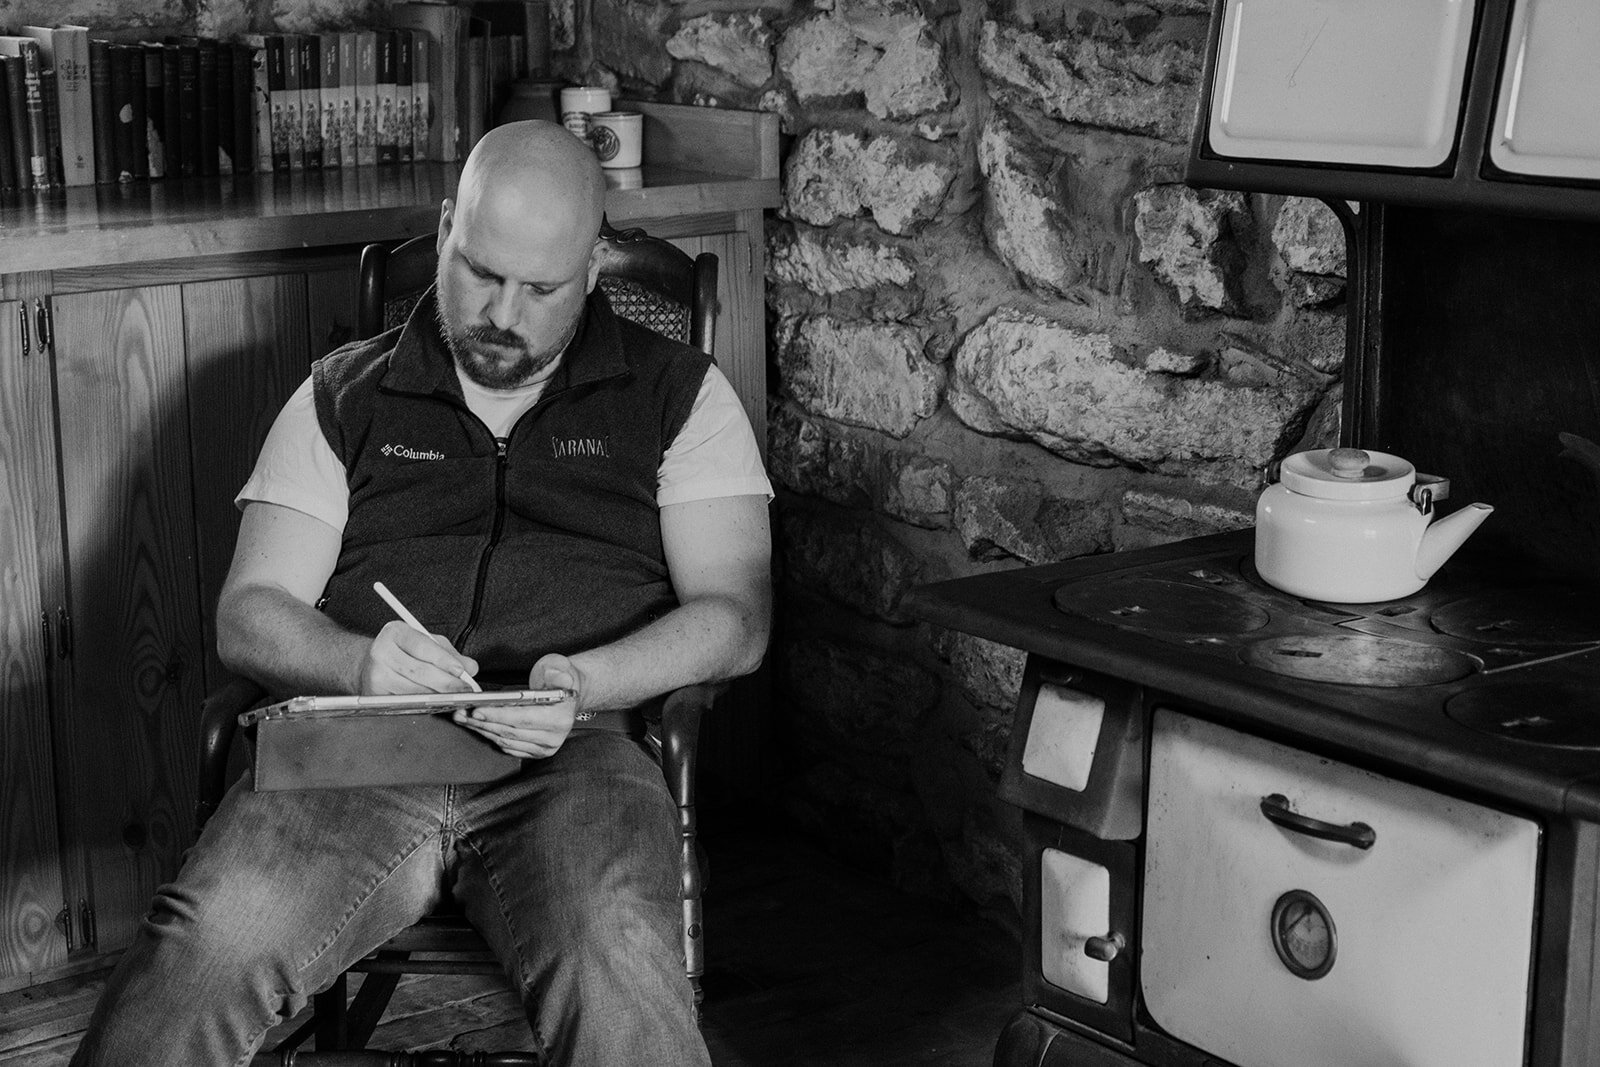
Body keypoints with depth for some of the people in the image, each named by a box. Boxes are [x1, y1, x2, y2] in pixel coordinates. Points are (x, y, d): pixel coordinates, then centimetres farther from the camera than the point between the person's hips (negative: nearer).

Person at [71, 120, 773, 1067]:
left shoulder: (677, 395, 13)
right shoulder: (345, 397, 17)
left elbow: (735, 616, 5)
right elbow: (250, 616, 11)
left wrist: (584, 682, -15)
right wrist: (359, 664, -13)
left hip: (572, 756, -1)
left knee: (619, 979, -34)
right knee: (201, 947, -28)